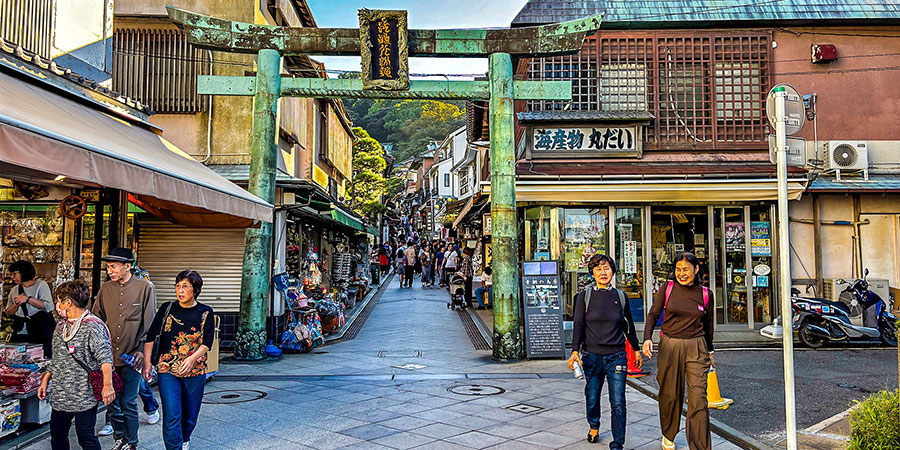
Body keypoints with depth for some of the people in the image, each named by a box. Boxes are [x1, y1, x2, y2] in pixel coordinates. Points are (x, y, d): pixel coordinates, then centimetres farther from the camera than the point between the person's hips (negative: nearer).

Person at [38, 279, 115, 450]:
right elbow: (56, 359, 22)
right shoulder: (61, 325, 12)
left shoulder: (93, 326, -14)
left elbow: (105, 358, -20)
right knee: (57, 435, 15)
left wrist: (107, 385, -28)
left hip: (84, 396, -8)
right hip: (60, 394, 8)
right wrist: (45, 381, 20)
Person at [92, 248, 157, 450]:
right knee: (111, 400, 10)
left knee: (128, 402, 0)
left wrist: (141, 350, -8)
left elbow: (149, 324, -3)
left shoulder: (145, 288, -5)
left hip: (132, 356, -4)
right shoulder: (105, 289, 6)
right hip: (108, 355, 4)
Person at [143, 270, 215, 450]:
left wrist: (192, 358, -20)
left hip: (195, 371, 1)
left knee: (190, 413, 13)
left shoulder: (205, 312, 1)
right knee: (171, 415, -9)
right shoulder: (167, 309, 3)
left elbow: (207, 342, -5)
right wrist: (147, 361, -3)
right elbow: (150, 336, 5)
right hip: (168, 370, -1)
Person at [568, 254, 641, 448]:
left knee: (618, 402, -3)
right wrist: (575, 351, -11)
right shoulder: (585, 295, 0)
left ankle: (618, 444, 7)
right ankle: (594, 427, 40)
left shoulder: (620, 296, 5)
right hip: (592, 355, 0)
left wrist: (636, 349, 20)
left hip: (616, 355, 0)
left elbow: (629, 325, 15)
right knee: (592, 397, 12)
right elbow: (578, 325, -2)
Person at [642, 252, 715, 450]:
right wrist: (647, 338, -14)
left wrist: (709, 351, 24)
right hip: (669, 346, 0)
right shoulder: (667, 289, 1)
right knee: (670, 395, 9)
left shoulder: (705, 294, 5)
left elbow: (708, 325, 17)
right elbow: (653, 314, 1)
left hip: (696, 348, 0)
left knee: (698, 400, -6)